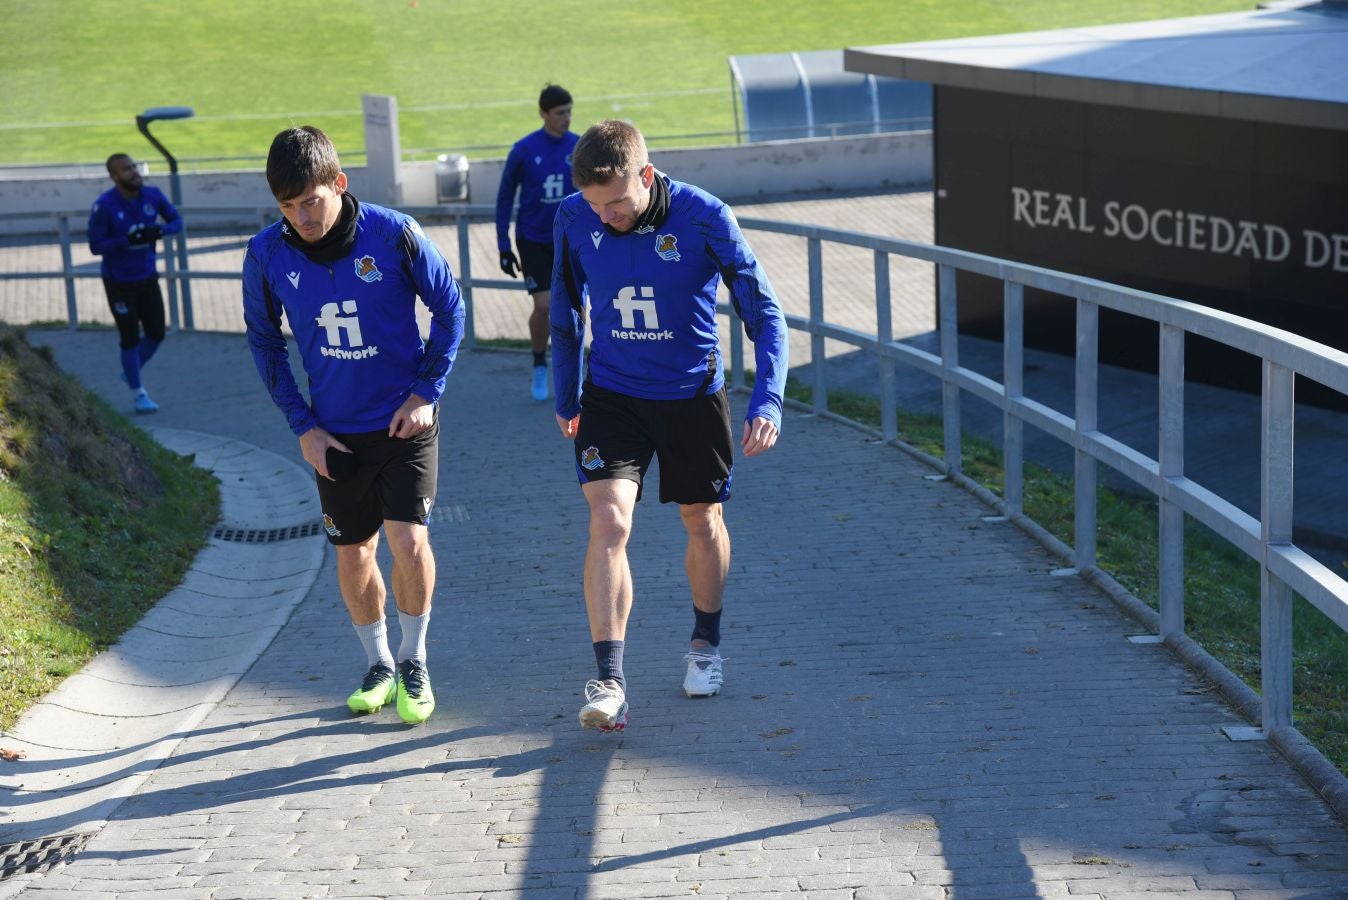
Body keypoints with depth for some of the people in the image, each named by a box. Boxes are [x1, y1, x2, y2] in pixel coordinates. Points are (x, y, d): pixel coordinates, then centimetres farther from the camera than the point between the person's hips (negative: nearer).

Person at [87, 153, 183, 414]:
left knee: (156, 333, 6)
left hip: (147, 277, 5)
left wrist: (159, 231, -21)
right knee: (130, 338, -1)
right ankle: (139, 394, 15)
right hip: (119, 283, -4)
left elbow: (177, 221, 2)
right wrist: (129, 240, -31)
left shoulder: (152, 195, -7)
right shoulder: (104, 206, -20)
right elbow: (95, 246, -19)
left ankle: (130, 372, 34)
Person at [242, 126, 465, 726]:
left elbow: (449, 307, -1)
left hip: (405, 421, -3)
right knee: (353, 555, 9)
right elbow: (263, 340, 6)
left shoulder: (392, 234, -16)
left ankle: (414, 661, 8)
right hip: (334, 432, 3)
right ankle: (378, 665, 31)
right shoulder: (266, 255, -9)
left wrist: (426, 391, -7)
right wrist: (301, 424, 1)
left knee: (408, 542, -15)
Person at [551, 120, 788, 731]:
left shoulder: (704, 218, -21)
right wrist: (564, 396, 13)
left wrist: (767, 402, -26)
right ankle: (608, 682, -15)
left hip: (693, 394, -1)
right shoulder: (573, 220, -13)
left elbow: (764, 312, -15)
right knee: (608, 524, -16)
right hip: (611, 394, 1)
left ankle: (705, 644, 39)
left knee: (702, 523, 14)